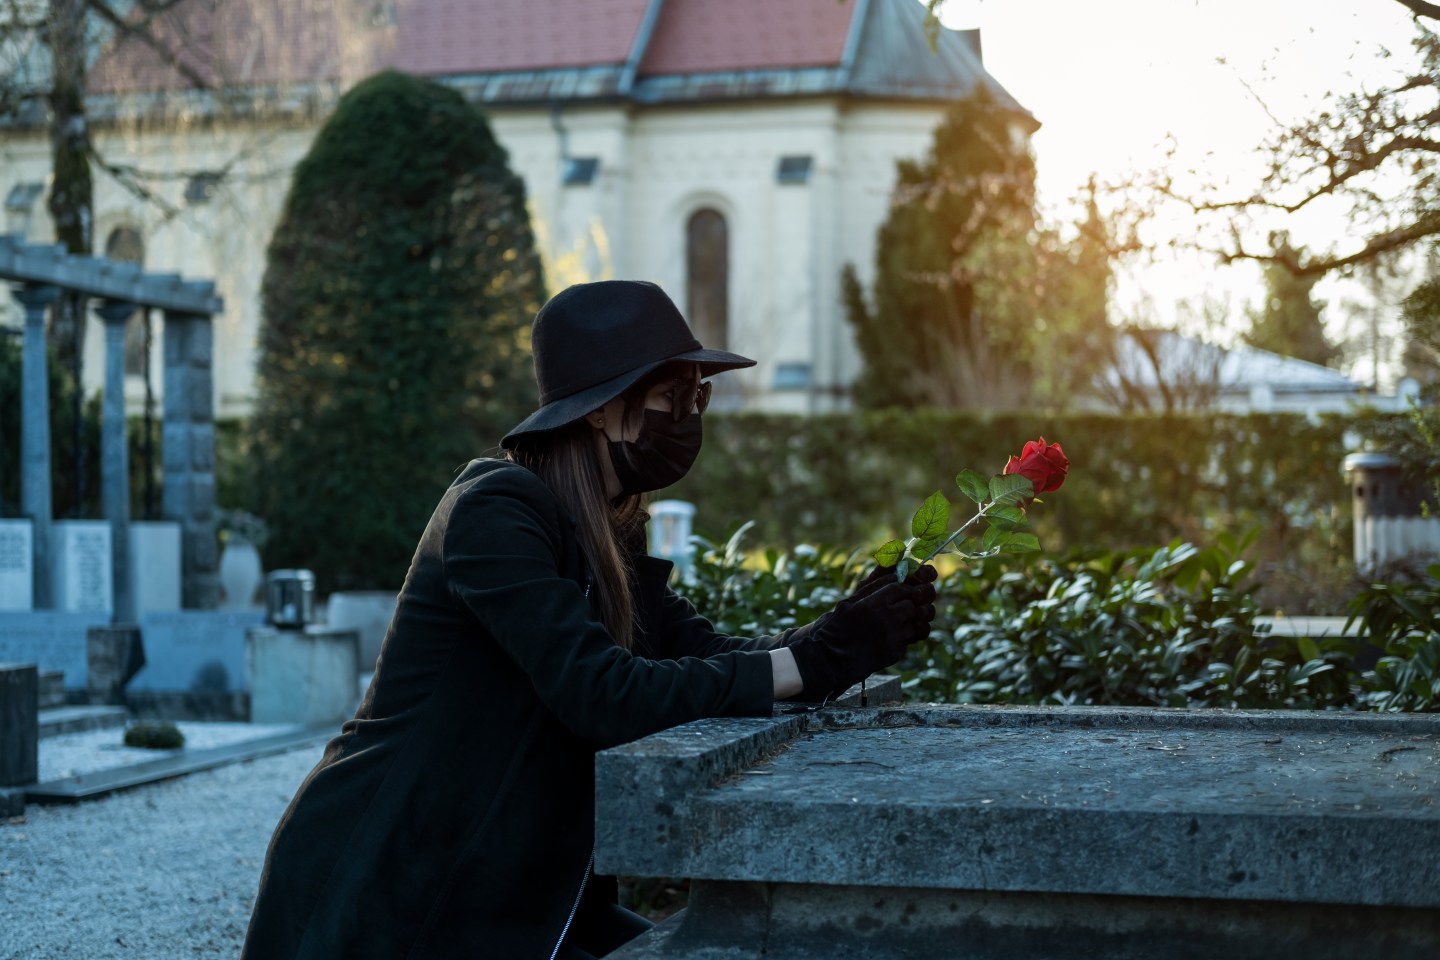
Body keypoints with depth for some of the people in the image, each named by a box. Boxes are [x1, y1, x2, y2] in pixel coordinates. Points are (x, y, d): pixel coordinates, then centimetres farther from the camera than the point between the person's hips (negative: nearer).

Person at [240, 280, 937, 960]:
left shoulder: (611, 539, 12)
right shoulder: (496, 511, -18)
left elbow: (703, 651, 2)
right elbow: (604, 696, -27)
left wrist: (848, 637, -14)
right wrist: (814, 659, -26)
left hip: (508, 898, 9)